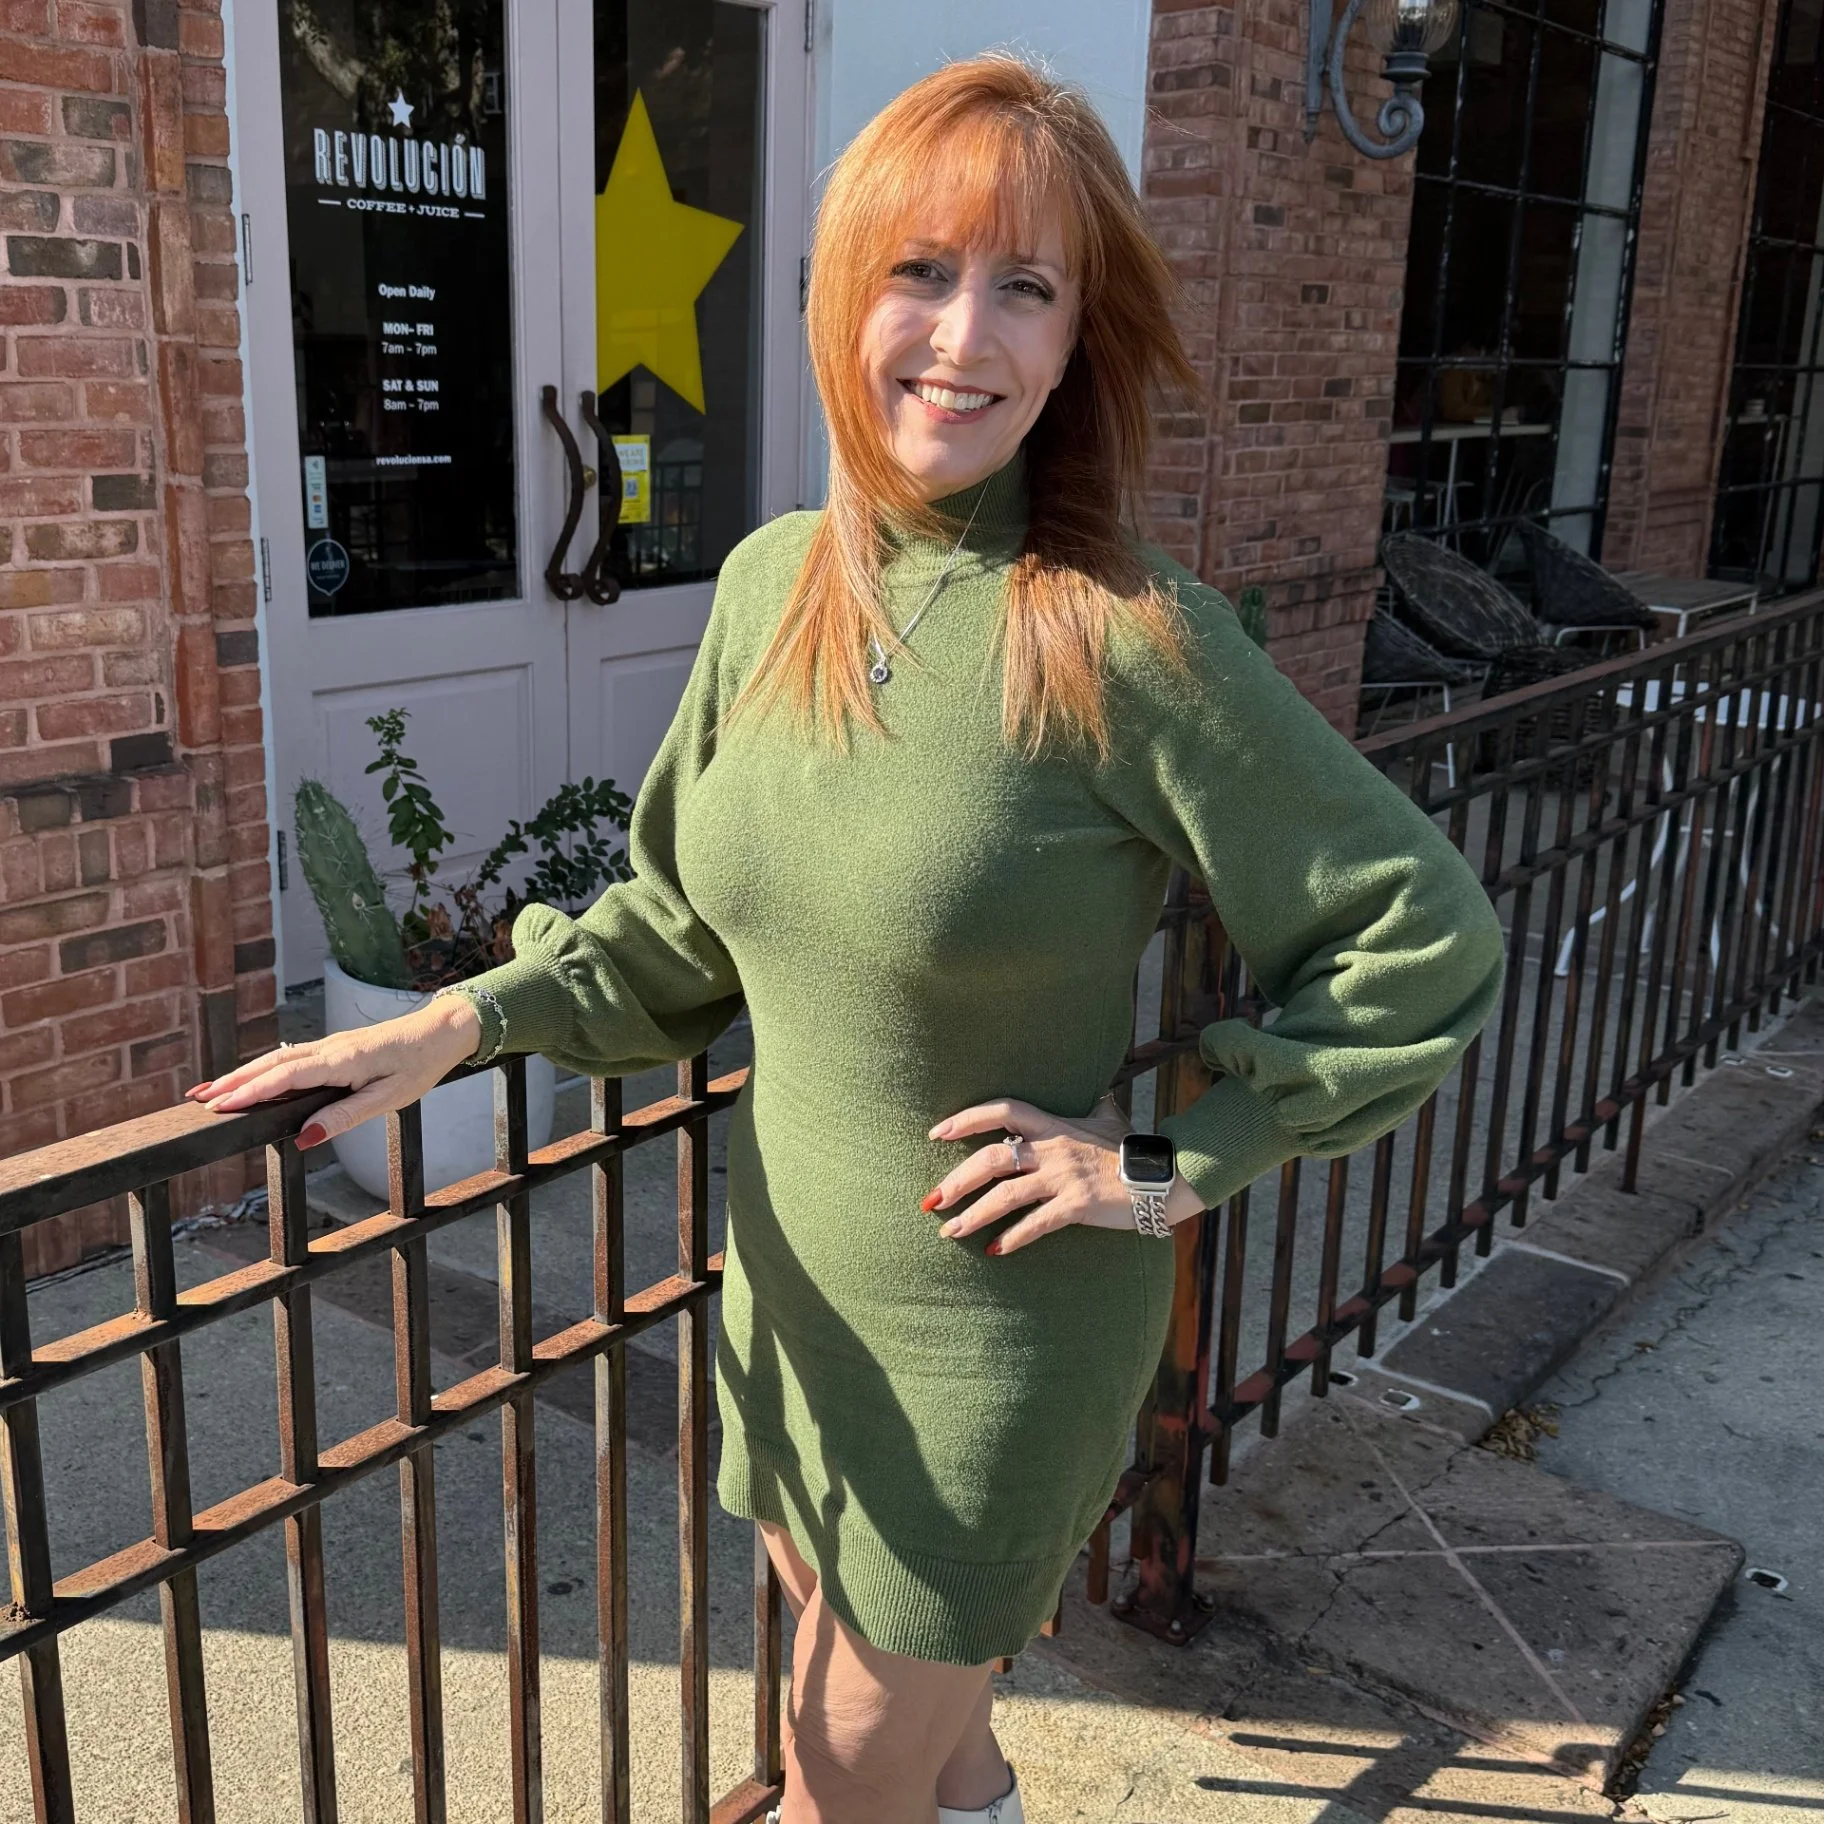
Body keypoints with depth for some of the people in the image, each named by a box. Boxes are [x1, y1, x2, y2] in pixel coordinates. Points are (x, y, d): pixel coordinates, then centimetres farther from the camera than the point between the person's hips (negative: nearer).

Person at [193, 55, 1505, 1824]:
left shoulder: (1128, 638, -22)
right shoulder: (772, 581, -4)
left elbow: (1424, 938, -15)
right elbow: (680, 916, 7)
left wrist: (1175, 1166, -15)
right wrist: (454, 1023, -3)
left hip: (995, 1331, -5)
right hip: (787, 1287, 5)